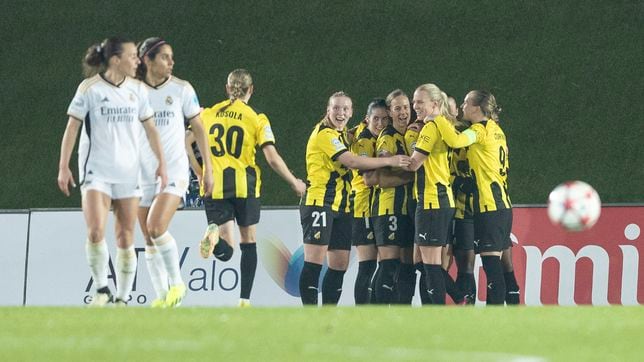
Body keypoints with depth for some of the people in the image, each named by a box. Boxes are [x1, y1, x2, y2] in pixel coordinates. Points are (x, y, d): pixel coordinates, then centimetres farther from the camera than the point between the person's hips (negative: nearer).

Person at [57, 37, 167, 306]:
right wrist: (63, 167, -6)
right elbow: (72, 127, -3)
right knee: (96, 231, -18)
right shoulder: (90, 88, -5)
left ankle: (122, 298, 10)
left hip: (128, 173, 3)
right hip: (96, 170, -3)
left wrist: (161, 163, 9)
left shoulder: (137, 89, 6)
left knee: (126, 239, 1)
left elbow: (150, 128, 14)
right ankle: (101, 290, -3)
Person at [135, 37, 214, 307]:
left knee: (156, 228, -19)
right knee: (148, 239, 2)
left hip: (174, 170, -3)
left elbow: (198, 129, 6)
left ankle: (176, 282, -1)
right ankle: (161, 296, 10)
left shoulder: (182, 89, -1)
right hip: (143, 171, 3)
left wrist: (208, 168, 4)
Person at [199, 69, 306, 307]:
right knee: (249, 241, 16)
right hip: (244, 186, -1)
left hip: (214, 187, 1)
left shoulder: (208, 114, 7)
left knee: (225, 251, 1)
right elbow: (272, 158, -7)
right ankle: (245, 300, 12)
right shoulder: (256, 119, 0)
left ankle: (214, 234, -34)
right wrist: (294, 183, 5)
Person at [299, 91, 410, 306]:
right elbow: (351, 161, -19)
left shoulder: (341, 134, 19)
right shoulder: (325, 134, -11)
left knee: (339, 266, 6)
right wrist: (389, 161, -17)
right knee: (314, 263, -11)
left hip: (341, 207, 9)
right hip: (319, 202, -9)